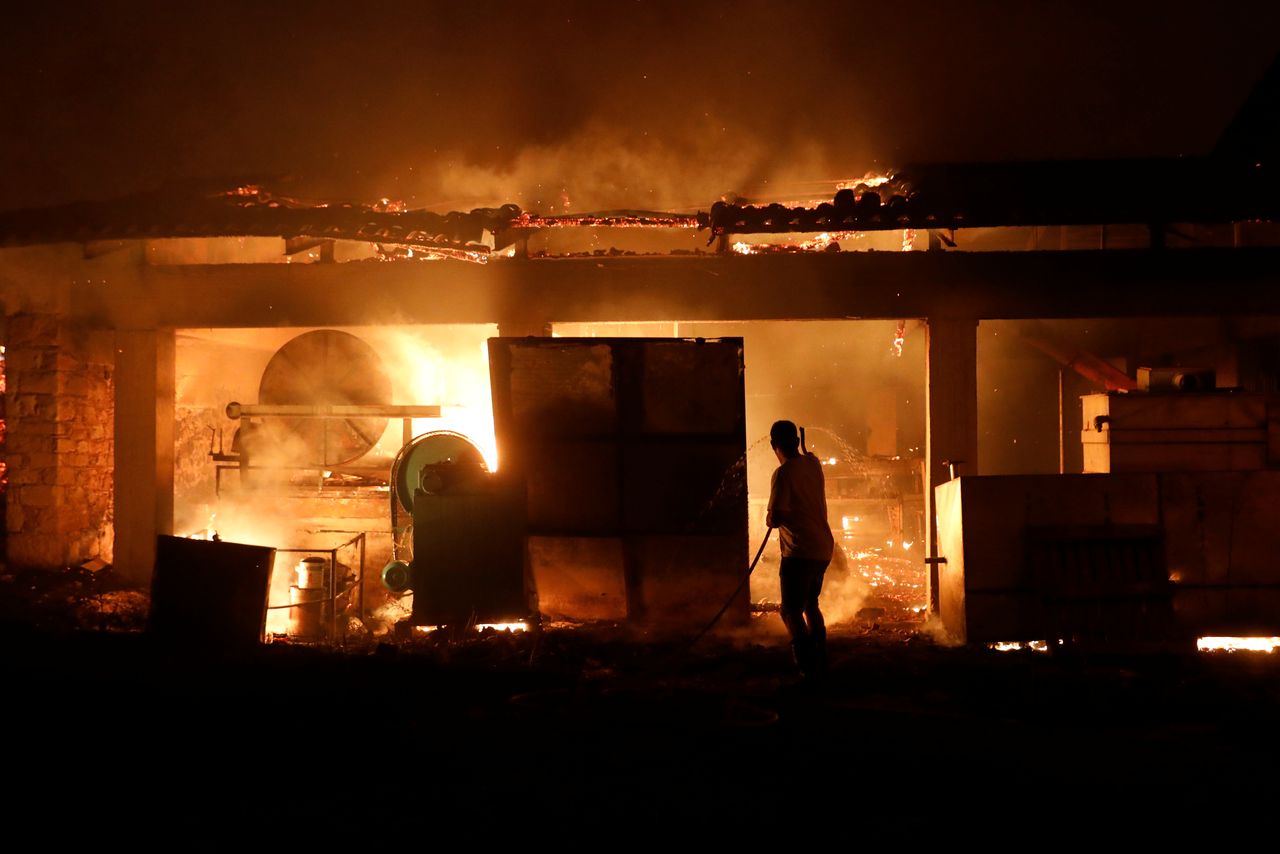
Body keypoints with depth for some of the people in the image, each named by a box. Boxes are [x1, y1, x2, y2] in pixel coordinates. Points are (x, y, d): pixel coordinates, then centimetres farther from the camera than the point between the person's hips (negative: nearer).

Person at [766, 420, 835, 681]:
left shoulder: (783, 473, -16)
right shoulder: (813, 463, 7)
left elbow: (776, 518, -23)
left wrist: (769, 519, -1)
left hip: (799, 552, -8)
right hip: (823, 548, 8)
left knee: (791, 611, -4)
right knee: (810, 605, 22)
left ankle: (809, 667, -13)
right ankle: (820, 662, 26)